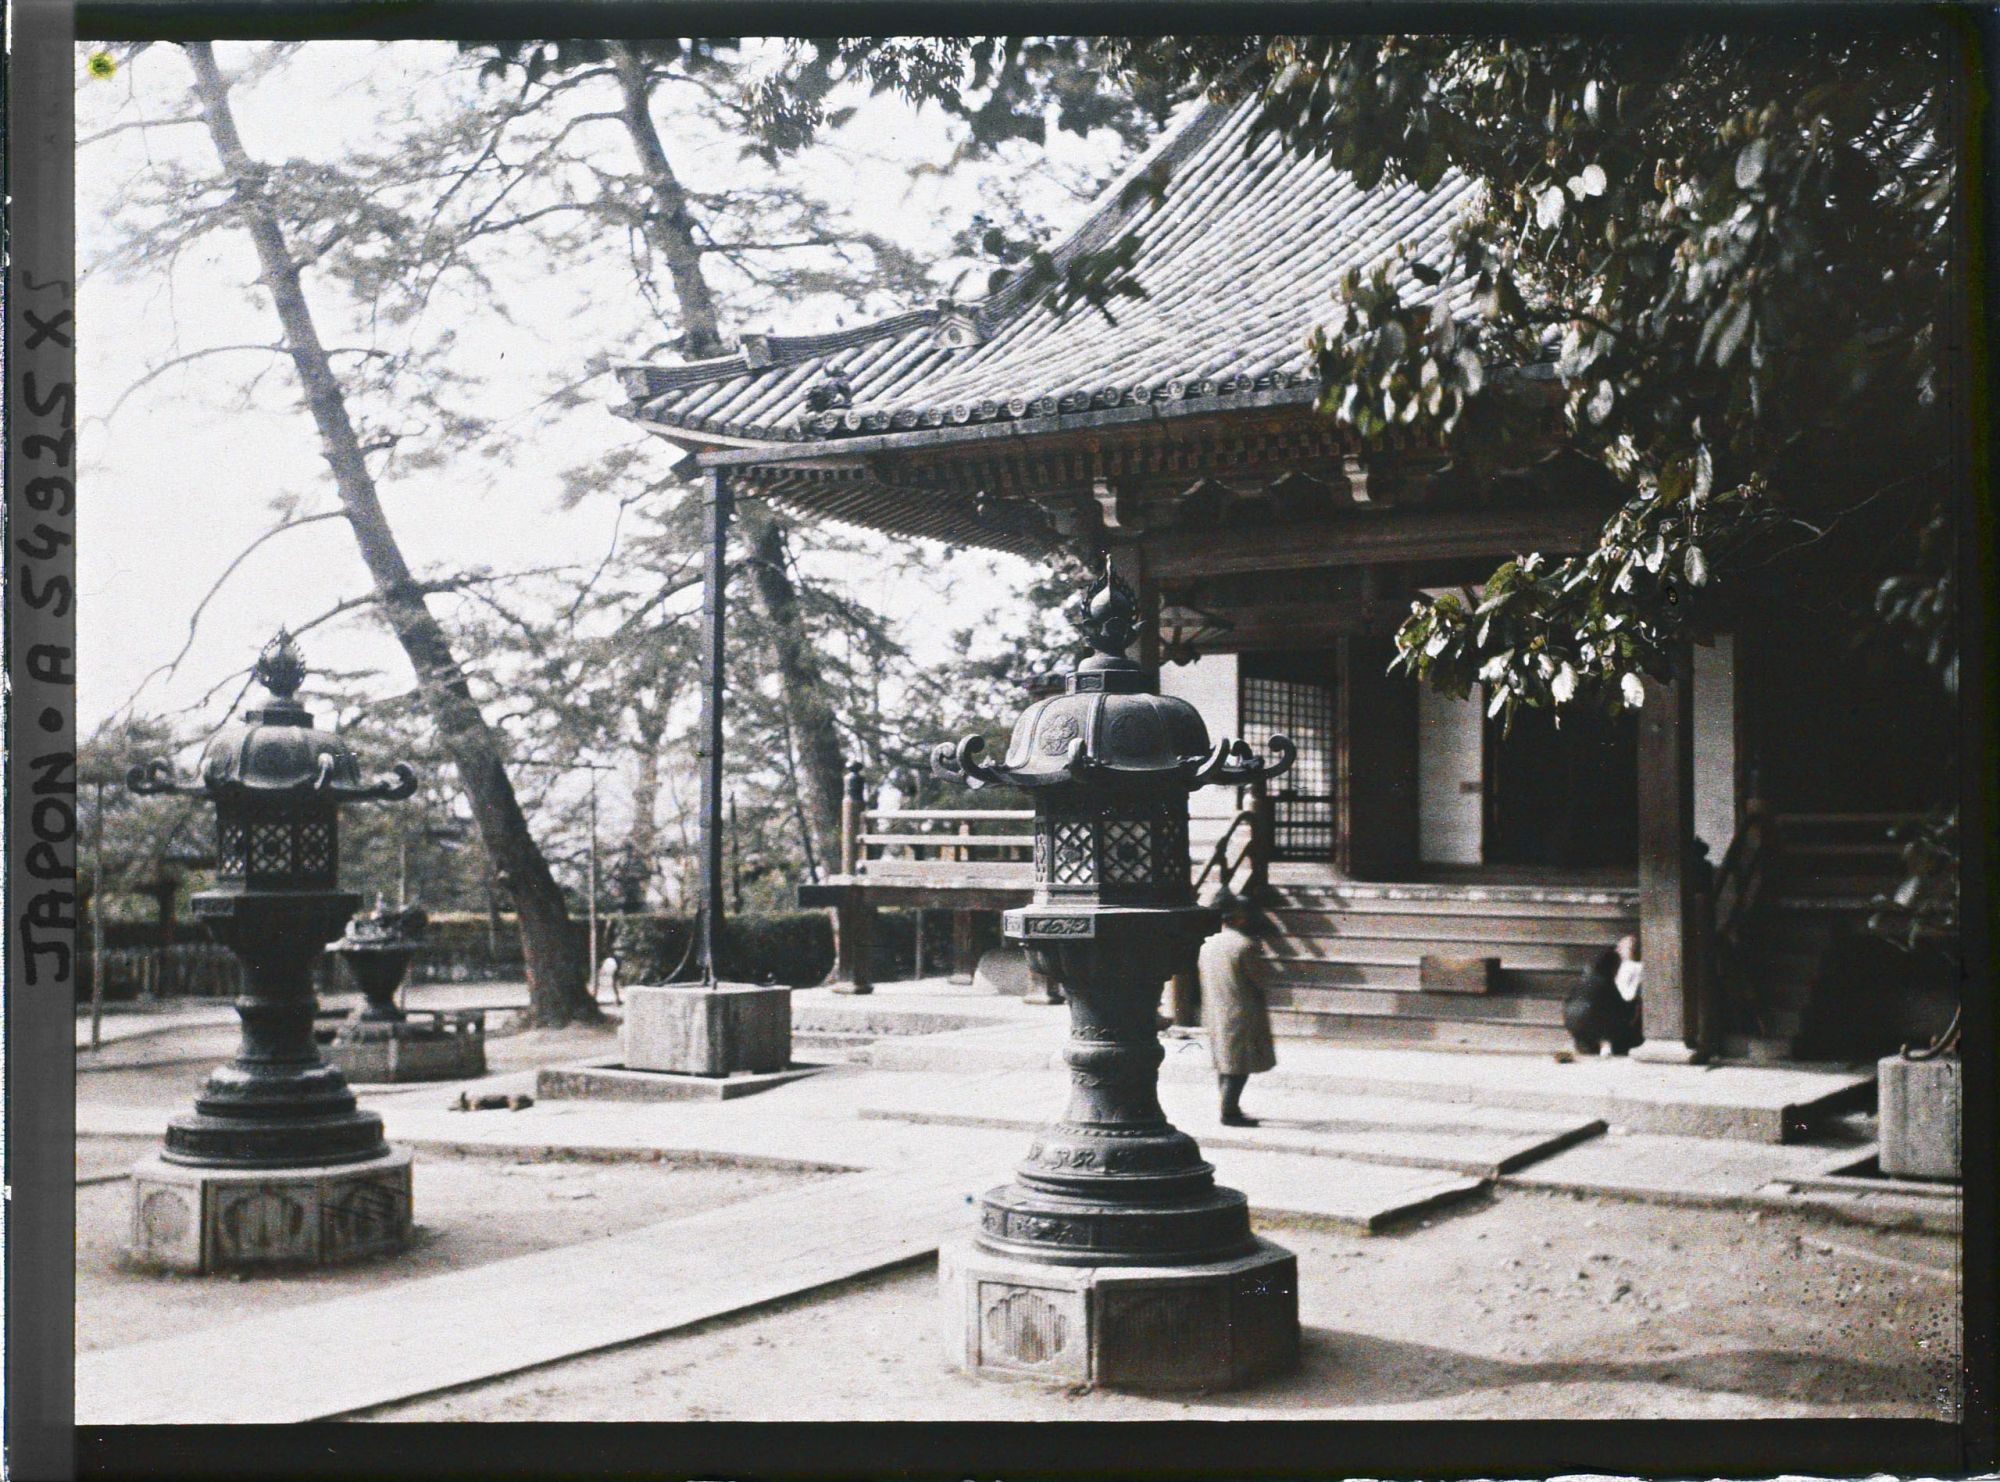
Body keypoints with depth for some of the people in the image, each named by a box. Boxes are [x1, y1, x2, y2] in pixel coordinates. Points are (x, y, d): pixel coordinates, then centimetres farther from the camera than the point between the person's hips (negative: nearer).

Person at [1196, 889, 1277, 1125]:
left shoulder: (1207, 945, 7)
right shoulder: (1245, 945, -15)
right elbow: (1259, 981, -10)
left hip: (1215, 1015, 8)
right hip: (1240, 1015, -8)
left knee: (1224, 1064, 14)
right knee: (1239, 1065, -3)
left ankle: (1230, 1109, 22)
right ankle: (1230, 1112, -4)